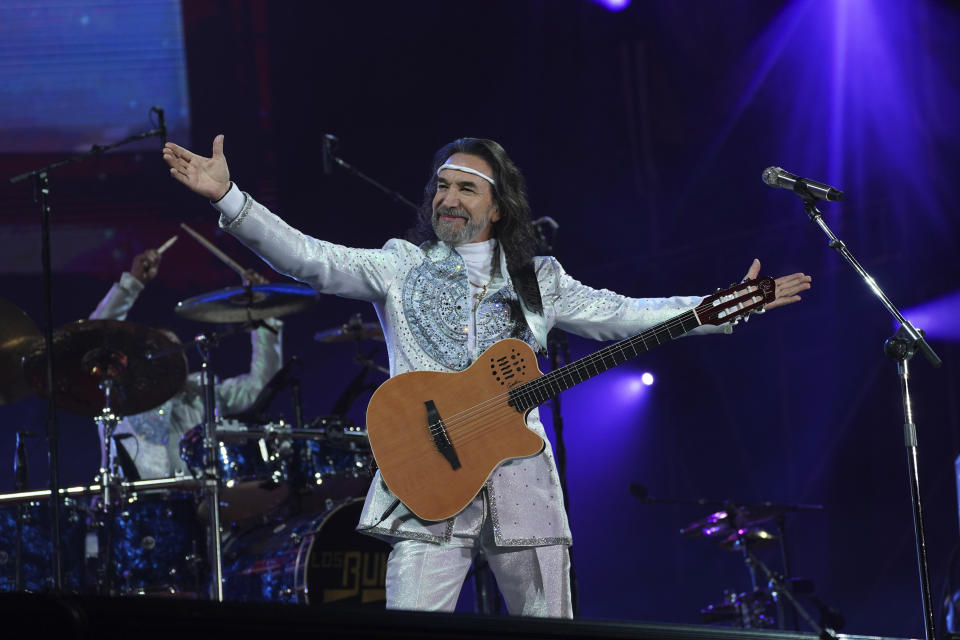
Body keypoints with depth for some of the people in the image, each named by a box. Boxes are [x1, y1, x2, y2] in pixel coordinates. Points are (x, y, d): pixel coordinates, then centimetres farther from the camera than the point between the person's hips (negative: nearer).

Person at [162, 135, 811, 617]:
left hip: (520, 482, 2)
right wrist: (228, 198, -17)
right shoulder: (402, 268, 7)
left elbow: (620, 314, 17)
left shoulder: (536, 281, 14)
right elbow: (310, 258, -4)